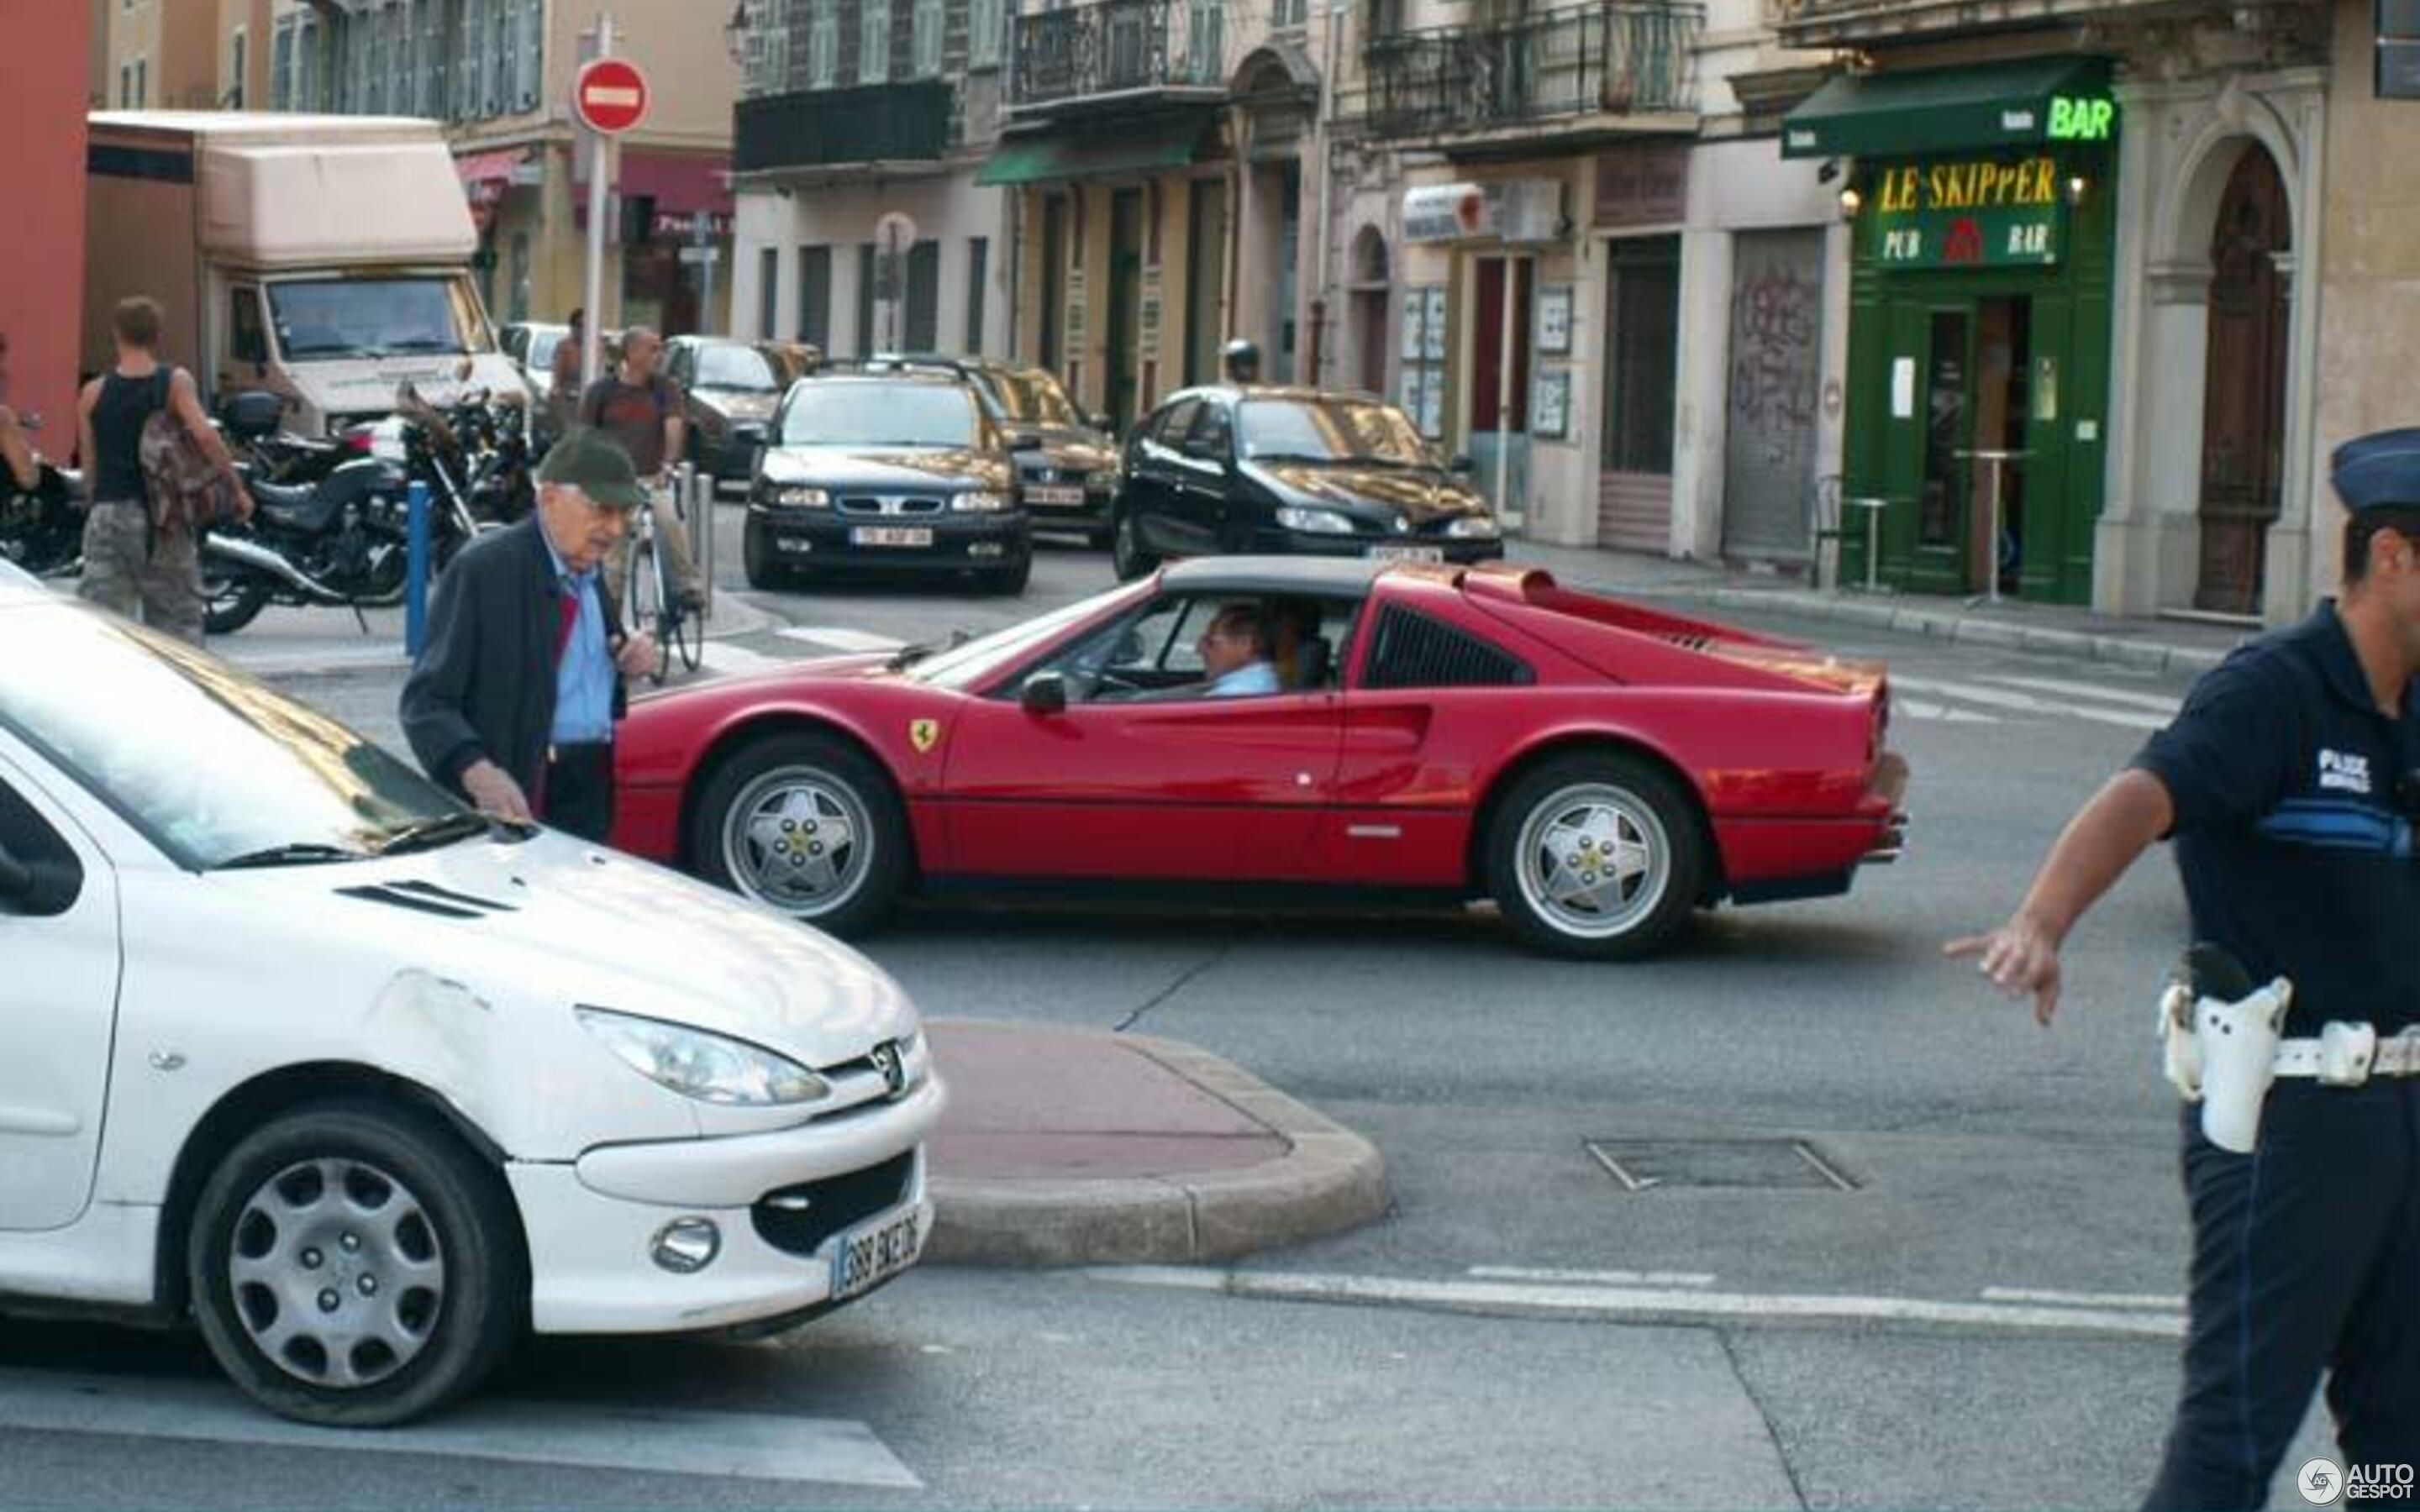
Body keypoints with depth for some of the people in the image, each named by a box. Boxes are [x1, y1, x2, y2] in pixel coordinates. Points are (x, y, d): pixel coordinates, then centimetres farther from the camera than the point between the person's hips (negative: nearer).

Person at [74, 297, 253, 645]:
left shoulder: (94, 394, 2)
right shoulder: (175, 382, -4)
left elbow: (89, 465, 6)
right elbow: (205, 436, -17)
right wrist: (237, 488, -10)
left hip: (108, 515, 1)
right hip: (163, 521, -1)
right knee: (177, 617, 8)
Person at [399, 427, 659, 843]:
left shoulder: (589, 571, 13)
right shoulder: (483, 570, -10)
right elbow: (427, 699, -16)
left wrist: (629, 662, 5)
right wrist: (476, 772, -33)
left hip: (593, 794, 7)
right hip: (517, 796, -7)